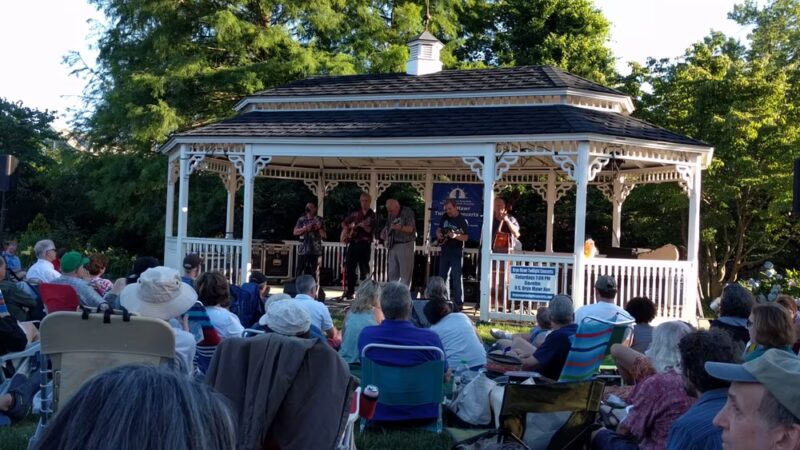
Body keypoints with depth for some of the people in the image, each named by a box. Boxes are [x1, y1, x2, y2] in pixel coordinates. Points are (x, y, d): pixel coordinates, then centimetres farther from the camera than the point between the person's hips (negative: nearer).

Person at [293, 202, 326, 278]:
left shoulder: (319, 221, 9)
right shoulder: (301, 220, 7)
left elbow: (324, 236, 8)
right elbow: (295, 232, 1)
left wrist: (320, 228, -10)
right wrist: (305, 229, -12)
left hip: (315, 250, 1)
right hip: (303, 250, -1)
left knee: (312, 272, 3)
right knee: (299, 270, -4)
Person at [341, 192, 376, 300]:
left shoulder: (372, 215, 1)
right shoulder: (355, 213, 13)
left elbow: (370, 230, -11)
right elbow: (344, 223, 23)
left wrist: (362, 225, -28)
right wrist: (347, 229, 4)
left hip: (365, 244, -4)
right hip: (353, 243, 4)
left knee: (364, 270, -3)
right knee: (350, 267, 2)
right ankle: (350, 291, 10)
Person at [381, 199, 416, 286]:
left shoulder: (407, 212, -9)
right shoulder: (390, 214, 11)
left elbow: (410, 229, -18)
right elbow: (387, 227, 23)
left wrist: (400, 227, -34)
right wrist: (384, 234, 2)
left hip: (405, 245, -7)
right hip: (393, 245, 7)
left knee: (405, 275, -6)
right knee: (392, 274, 10)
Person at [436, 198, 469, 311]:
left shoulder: (462, 220, -10)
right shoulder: (445, 217, 7)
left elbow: (465, 238, -15)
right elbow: (439, 229, 19)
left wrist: (455, 236, -32)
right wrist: (439, 234, -3)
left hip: (456, 252, -7)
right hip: (445, 251, 7)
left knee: (456, 278, -8)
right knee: (441, 277, 11)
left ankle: (458, 304, -6)